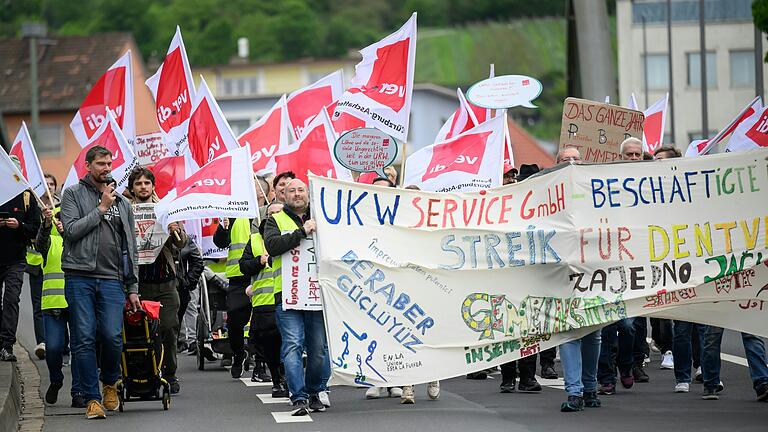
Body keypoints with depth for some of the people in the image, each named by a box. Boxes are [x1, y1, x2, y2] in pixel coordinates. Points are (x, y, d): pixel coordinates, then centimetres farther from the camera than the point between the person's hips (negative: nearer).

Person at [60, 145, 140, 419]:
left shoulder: (122, 203, 19)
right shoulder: (73, 194, 8)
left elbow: (131, 249, 20)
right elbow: (71, 230, -7)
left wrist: (132, 288, 14)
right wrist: (101, 208, -6)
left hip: (112, 280, 2)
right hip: (80, 277, -2)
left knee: (112, 336, -11)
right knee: (84, 339, -6)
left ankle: (110, 383, 16)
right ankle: (93, 398, 1)